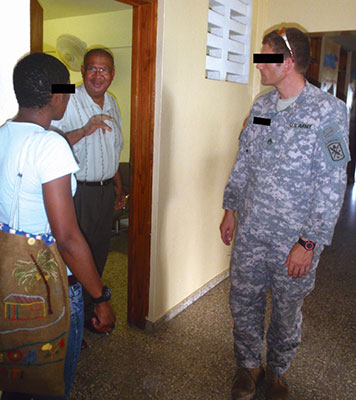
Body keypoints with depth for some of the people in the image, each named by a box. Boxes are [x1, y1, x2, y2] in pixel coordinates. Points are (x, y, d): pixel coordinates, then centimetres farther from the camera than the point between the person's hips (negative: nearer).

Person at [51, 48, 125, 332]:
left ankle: (89, 310, 34)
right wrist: (84, 130, -32)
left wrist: (119, 187, 21)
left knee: (99, 254, 15)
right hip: (77, 191, -7)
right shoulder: (69, 102, -13)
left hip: (105, 190, 7)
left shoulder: (111, 103, 11)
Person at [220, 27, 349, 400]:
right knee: (243, 302, 14)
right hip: (250, 231, 5)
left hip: (294, 239, -4)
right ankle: (248, 365, 39)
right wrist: (231, 208, 12)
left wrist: (309, 242, -17)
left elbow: (332, 183, -15)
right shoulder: (261, 105, 6)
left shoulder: (328, 110, -12)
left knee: (286, 311, 14)